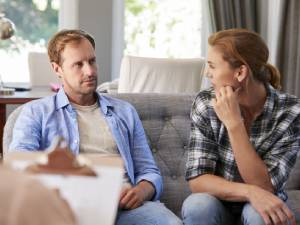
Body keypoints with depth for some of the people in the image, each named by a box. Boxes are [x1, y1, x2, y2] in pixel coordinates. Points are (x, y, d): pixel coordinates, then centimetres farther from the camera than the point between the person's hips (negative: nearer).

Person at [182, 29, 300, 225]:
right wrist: (250, 192, -34)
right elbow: (197, 180, -17)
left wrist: (233, 123, -30)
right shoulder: (206, 104, -13)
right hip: (219, 202, 1)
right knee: (197, 206, -31)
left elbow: (264, 186, -23)